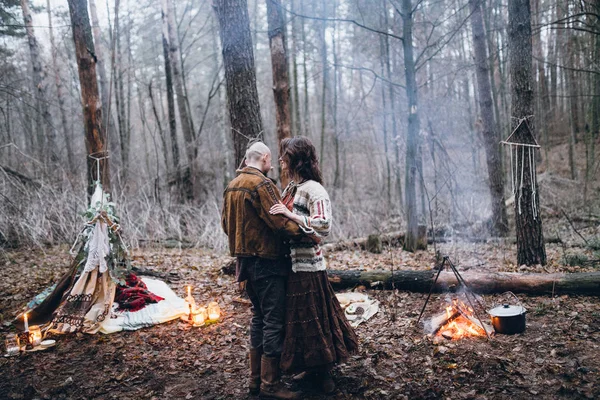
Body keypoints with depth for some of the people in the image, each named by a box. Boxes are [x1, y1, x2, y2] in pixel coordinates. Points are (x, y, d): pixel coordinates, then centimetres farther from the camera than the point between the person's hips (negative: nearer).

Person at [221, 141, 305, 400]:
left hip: (246, 260, 9)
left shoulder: (232, 186, 12)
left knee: (259, 317, 17)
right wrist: (305, 232, -17)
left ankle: (255, 379, 25)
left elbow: (226, 223, 17)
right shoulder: (261, 184, -15)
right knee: (274, 321, -1)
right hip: (266, 262, -9)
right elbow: (279, 221, -23)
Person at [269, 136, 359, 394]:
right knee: (297, 317, 15)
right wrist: (278, 213, 3)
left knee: (311, 317, 2)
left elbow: (323, 227, -25)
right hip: (291, 263, 8)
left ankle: (324, 373, 18)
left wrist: (290, 215, -25)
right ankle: (313, 367, 30)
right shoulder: (291, 187, 11)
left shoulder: (313, 190, -15)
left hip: (307, 266, -8)